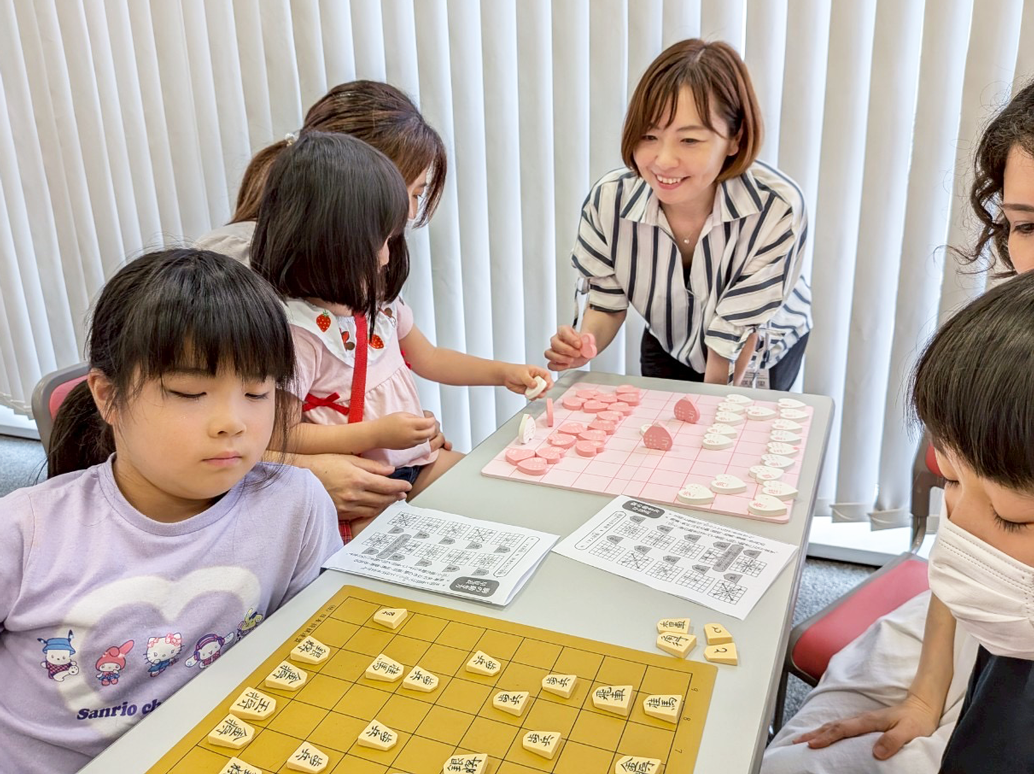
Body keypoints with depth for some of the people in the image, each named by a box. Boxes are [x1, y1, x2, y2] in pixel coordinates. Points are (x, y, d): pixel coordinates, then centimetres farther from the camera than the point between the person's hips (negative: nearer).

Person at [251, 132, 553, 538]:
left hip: (416, 460, 8)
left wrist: (503, 373, 13)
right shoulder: (296, 328, -22)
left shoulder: (377, 297, 4)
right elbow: (283, 439, -20)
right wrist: (377, 433, -23)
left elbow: (427, 357, 20)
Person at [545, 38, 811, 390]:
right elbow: (607, 304, -12)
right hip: (669, 350, 2)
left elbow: (734, 335, -27)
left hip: (762, 355, -2)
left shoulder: (777, 208, -36)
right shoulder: (608, 200, -28)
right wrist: (583, 346, -32)